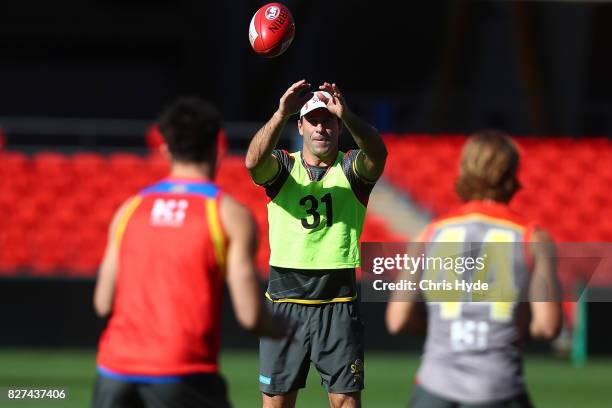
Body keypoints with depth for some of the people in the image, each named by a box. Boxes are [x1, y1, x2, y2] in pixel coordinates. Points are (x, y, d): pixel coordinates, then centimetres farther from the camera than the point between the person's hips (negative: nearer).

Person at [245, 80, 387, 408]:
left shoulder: (352, 169, 4)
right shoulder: (282, 166, 6)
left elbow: (377, 154, -20)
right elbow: (253, 161, -18)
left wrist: (346, 116, -40)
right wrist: (281, 114, -35)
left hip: (338, 303, -1)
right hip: (284, 299, 1)